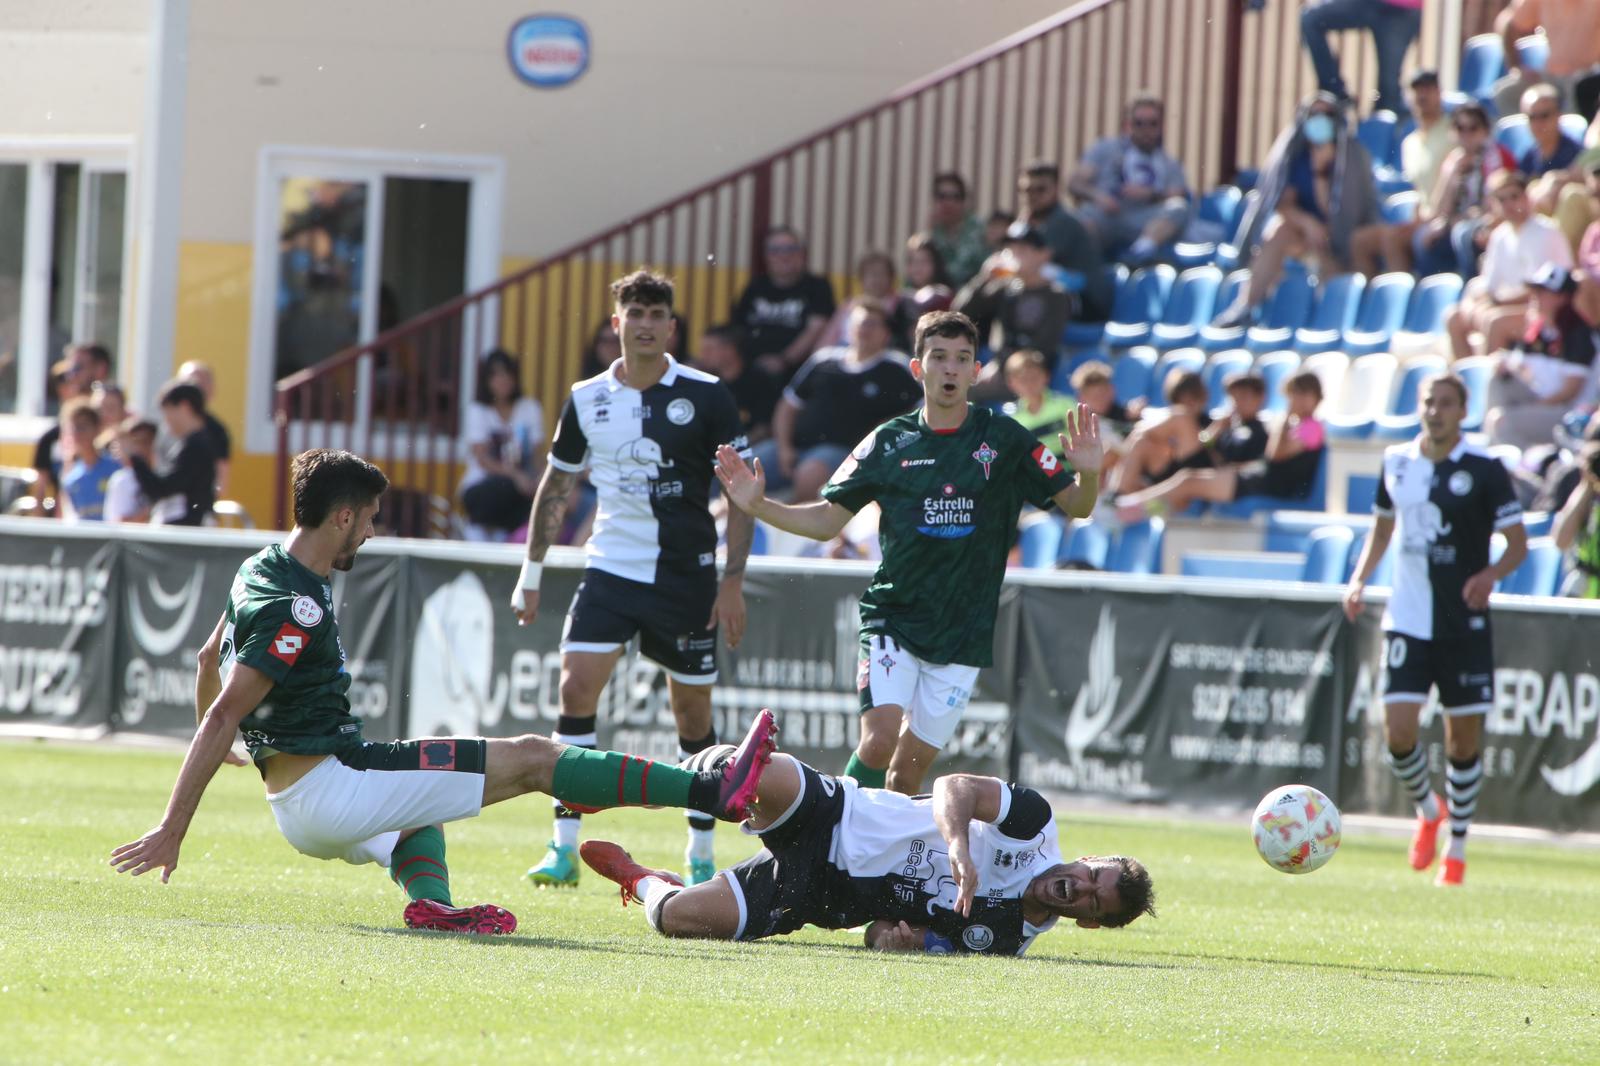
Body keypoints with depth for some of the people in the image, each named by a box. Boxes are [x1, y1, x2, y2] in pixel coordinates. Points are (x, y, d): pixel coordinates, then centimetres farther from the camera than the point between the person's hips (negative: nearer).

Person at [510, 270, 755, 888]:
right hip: (610, 567, 2)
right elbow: (556, 487, 16)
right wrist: (531, 572, 15)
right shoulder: (588, 400, 4)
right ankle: (564, 848, -9)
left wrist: (733, 581, -8)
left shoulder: (706, 396, -5)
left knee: (693, 713, 4)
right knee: (576, 687, -13)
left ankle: (701, 856, 17)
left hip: (686, 576, -2)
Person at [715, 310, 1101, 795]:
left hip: (963, 634, 1)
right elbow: (827, 519, 8)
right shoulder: (889, 443, 2)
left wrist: (1088, 474, -21)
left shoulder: (1004, 440, 1)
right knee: (879, 740, -21)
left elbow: (1075, 504, 1)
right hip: (892, 620, -1)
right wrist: (758, 505, -6)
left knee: (911, 765, 3)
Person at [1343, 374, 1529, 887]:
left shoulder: (1485, 469, -6)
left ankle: (1456, 848, 19)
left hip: (1464, 623, -2)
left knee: (1464, 738, 2)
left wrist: (1491, 574, -23)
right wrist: (1360, 579, 6)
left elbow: (1517, 542, -3)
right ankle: (1427, 811, 19)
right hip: (1408, 619, 2)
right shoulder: (1396, 462, 5)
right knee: (1397, 730, -10)